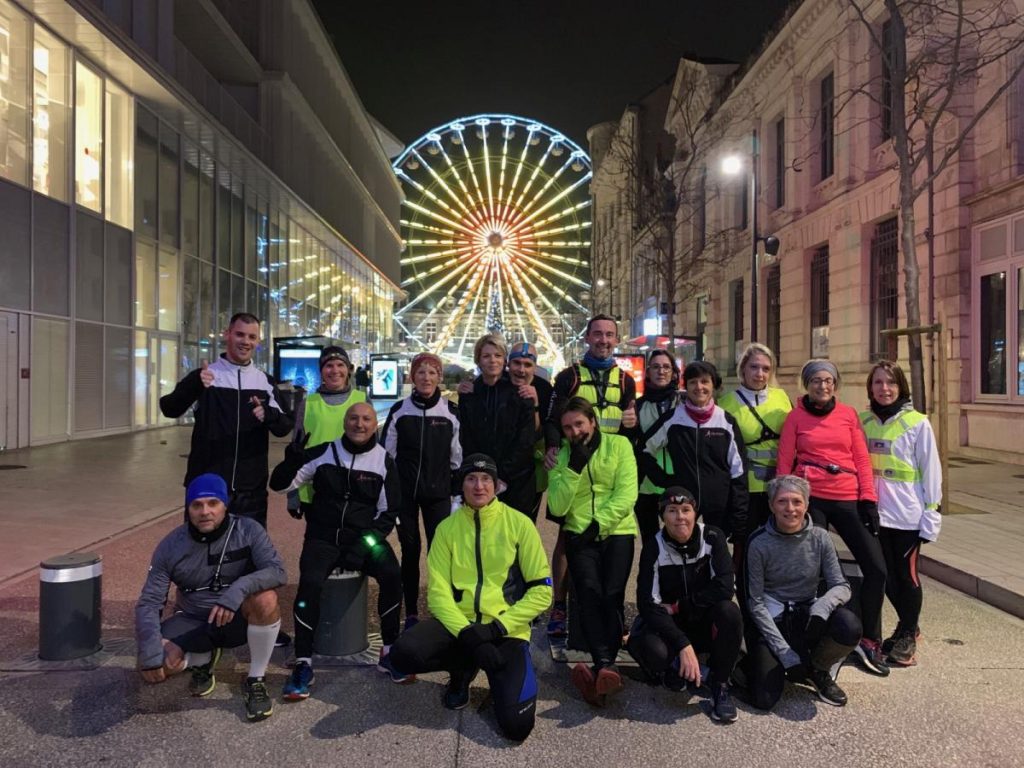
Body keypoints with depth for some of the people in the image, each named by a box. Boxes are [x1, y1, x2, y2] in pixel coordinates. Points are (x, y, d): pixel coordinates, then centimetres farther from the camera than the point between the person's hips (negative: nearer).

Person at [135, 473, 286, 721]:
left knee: (265, 599, -35)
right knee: (151, 667, -25)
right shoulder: (170, 546, -12)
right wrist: (151, 654, -26)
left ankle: (256, 681, -13)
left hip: (239, 619, -2)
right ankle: (203, 660, 12)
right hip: (192, 621, 2)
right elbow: (149, 602, -12)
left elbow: (277, 571, -27)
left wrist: (238, 589, -45)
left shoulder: (248, 530, -17)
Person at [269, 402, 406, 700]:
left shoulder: (384, 461, 3)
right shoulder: (323, 453, 2)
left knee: (392, 575, -26)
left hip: (364, 538, 0)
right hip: (323, 537, 0)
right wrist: (292, 460, -19)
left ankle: (389, 653, -7)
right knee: (310, 582, -29)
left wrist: (364, 543, -11)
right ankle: (303, 664, -14)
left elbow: (388, 513, 4)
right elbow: (280, 485, 3)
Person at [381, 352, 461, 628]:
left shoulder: (451, 412, 1)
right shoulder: (399, 410, 1)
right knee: (410, 551, 7)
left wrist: (458, 494, 3)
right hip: (404, 492, 1)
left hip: (438, 493, 0)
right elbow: (386, 452, 5)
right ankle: (411, 613, 18)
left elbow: (458, 456, 5)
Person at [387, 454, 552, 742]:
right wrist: (466, 632, -20)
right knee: (403, 653, -27)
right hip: (458, 623, 3)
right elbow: (438, 592, -4)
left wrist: (498, 628, -15)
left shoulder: (519, 523, -5)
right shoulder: (447, 528, 1)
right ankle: (462, 671, 7)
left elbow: (541, 590, -6)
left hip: (506, 630, -2)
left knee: (516, 724, -20)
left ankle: (499, 675, 15)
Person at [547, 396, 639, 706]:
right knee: (589, 592, -22)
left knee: (611, 594, -21)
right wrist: (574, 466, -13)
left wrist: (599, 523, -14)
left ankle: (600, 668, -24)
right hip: (579, 534, 1)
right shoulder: (561, 456, 6)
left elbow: (626, 494, -7)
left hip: (617, 531, -1)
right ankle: (606, 665, -29)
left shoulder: (619, 445, 2)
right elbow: (557, 507, -5)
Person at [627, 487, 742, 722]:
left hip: (706, 623, 1)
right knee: (653, 650, -34)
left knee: (729, 611, -32)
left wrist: (678, 606, -17)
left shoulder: (712, 538, -11)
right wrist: (684, 645, -30)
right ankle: (672, 670, 5)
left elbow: (724, 588, -20)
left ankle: (720, 685, -10)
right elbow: (648, 604, -20)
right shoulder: (654, 547, -14)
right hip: (668, 624, -1)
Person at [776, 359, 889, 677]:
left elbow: (861, 459, 6)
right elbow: (784, 463, 3)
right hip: (810, 499, -2)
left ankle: (869, 641, 13)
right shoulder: (795, 417, 3)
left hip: (848, 499, 2)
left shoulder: (848, 414, 8)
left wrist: (868, 499, -1)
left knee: (877, 568, -3)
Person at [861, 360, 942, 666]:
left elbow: (931, 470, -5)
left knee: (907, 574, 6)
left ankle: (908, 636, 25)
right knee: (886, 576, 12)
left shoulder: (917, 423, -6)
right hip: (875, 514, 4)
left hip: (908, 515, -4)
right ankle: (908, 627, 34)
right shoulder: (863, 422, 4)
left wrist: (931, 514, -7)